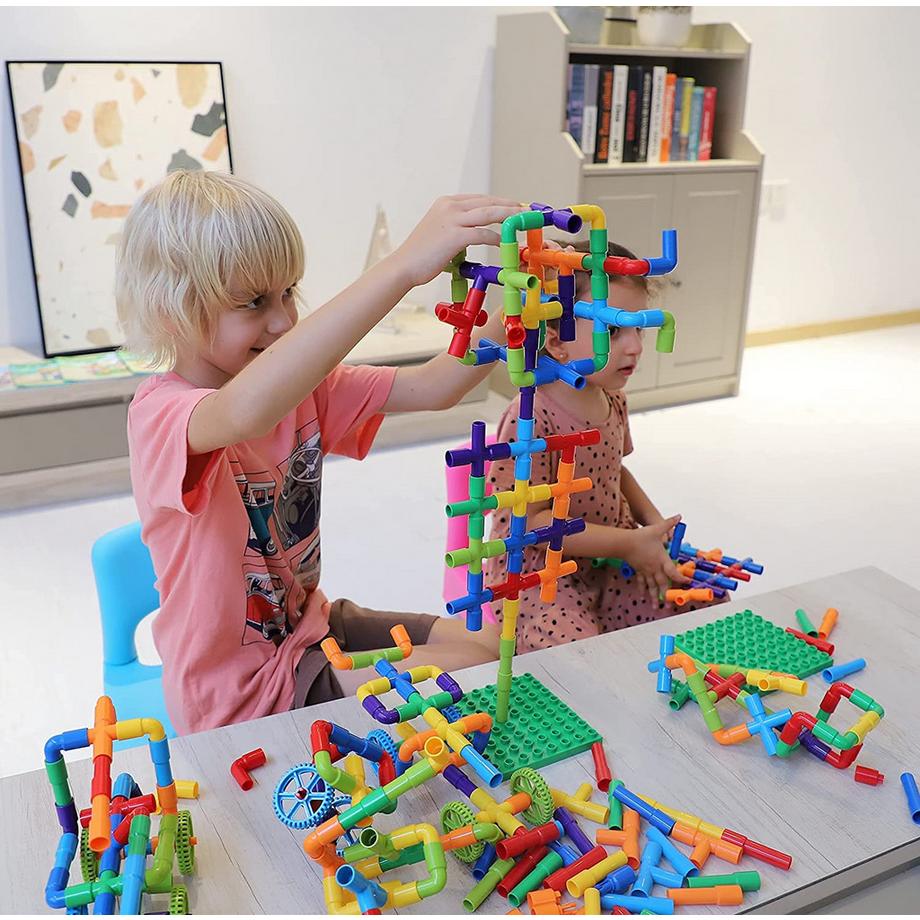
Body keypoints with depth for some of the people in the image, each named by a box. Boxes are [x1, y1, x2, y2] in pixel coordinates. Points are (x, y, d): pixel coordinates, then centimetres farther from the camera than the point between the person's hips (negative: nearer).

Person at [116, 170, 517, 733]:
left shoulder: (303, 385, -1)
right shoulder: (160, 412, -26)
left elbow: (430, 388, -10)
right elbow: (247, 411, -50)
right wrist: (403, 267, -55)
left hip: (308, 628, 8)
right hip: (234, 692, -7)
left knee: (491, 642, 6)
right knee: (470, 670, -13)